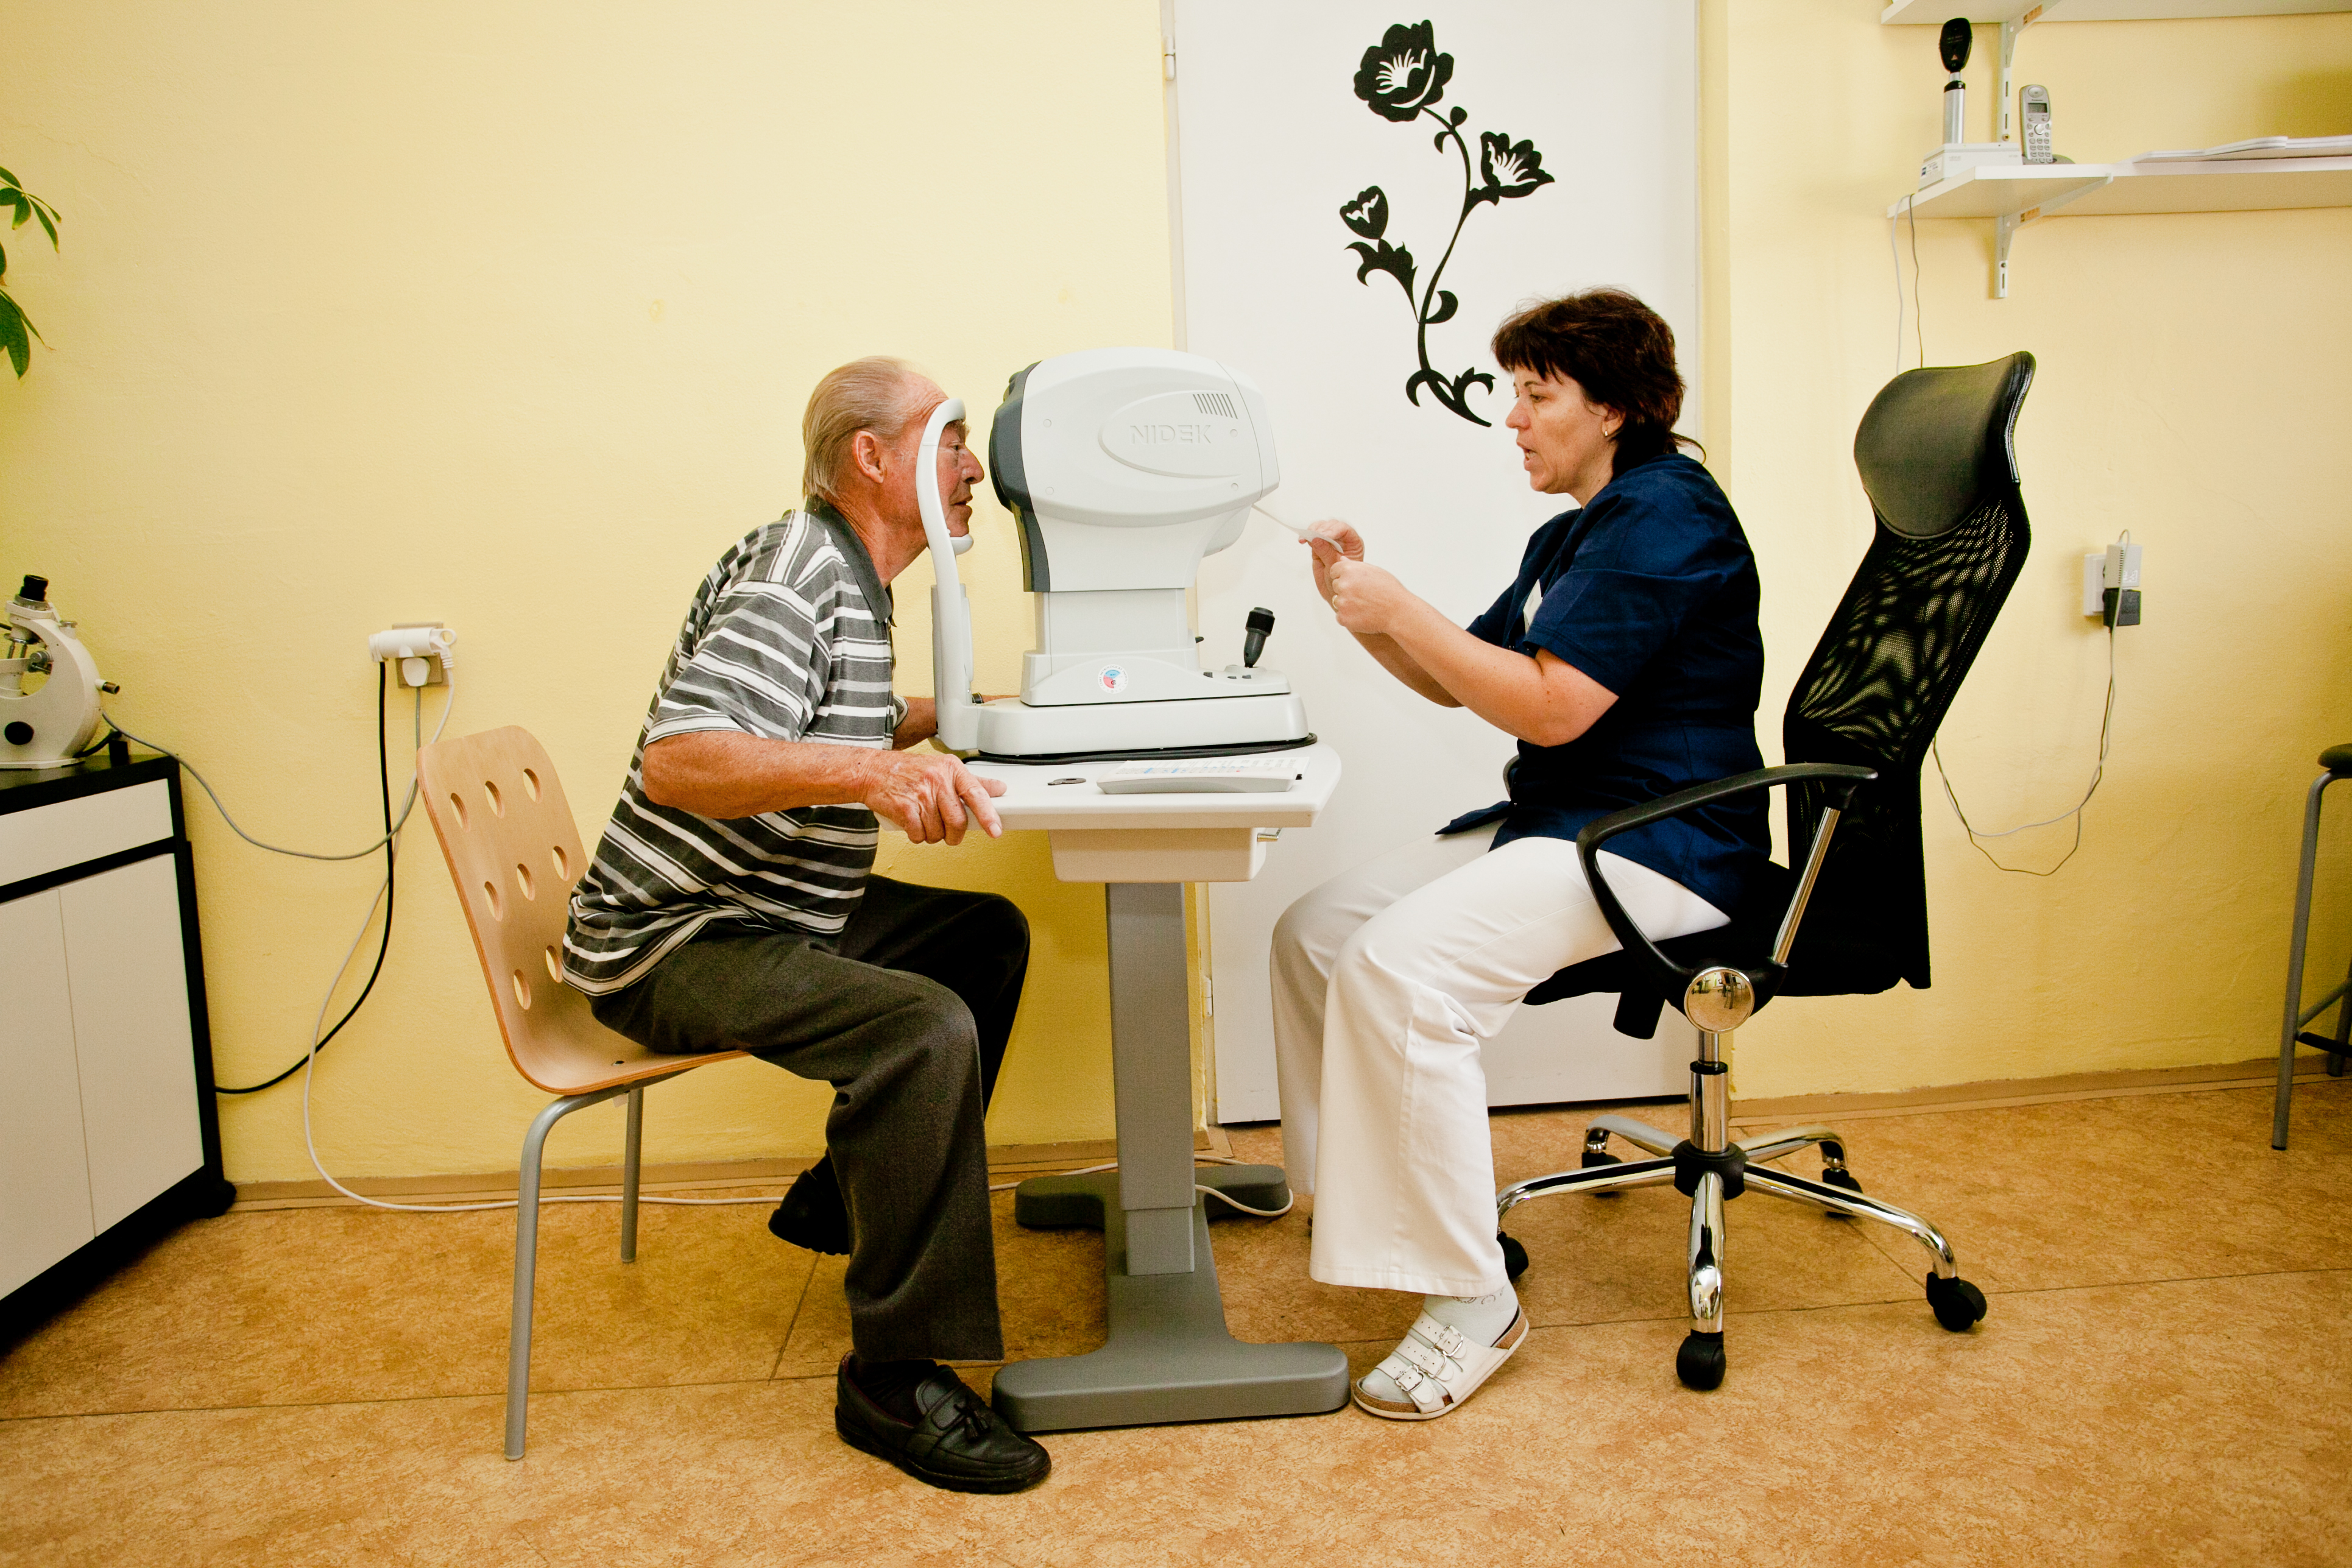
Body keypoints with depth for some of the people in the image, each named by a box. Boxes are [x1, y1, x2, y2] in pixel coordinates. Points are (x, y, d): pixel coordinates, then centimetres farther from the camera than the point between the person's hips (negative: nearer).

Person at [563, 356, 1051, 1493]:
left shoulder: (848, 580, 13)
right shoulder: (793, 572, -20)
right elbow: (676, 759, -34)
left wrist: (942, 716, 17)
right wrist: (871, 771, -46)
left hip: (777, 912, 11)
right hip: (673, 941, -11)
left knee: (989, 933, 12)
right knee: (928, 1026, -30)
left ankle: (844, 1204, 21)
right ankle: (895, 1379, -18)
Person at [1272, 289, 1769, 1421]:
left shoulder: (1664, 513, -13)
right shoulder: (1575, 533, 20)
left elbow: (1551, 705, -22)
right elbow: (1465, 681, 21)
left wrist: (1401, 610, -15)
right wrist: (1367, 610, 5)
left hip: (1654, 848, -10)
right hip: (1551, 825, 11)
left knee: (1402, 966, -29)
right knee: (1314, 933, 2)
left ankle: (1470, 1303, -18)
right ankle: (1351, 1203, 16)